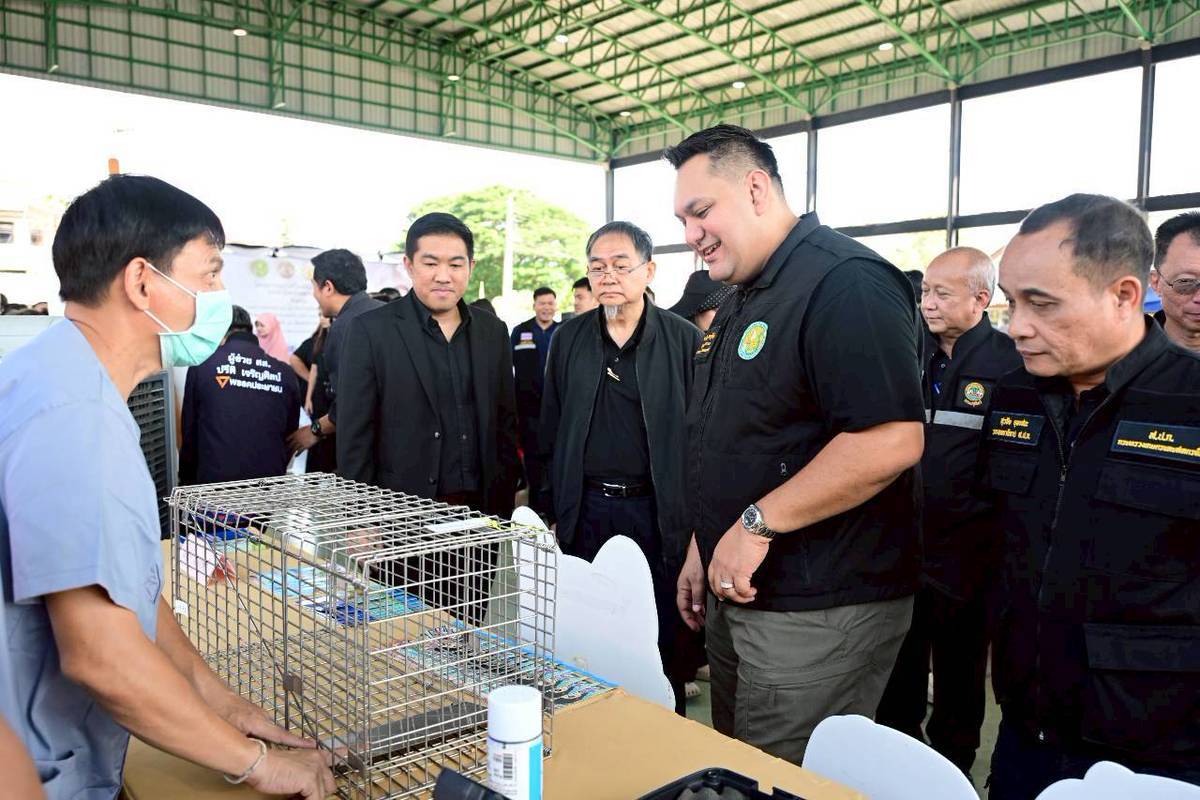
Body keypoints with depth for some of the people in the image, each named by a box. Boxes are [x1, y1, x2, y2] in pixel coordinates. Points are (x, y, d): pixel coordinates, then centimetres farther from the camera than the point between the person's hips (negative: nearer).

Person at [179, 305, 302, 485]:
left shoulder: (203, 364, 2)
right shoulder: (285, 373, 6)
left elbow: (189, 431, 7)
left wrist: (187, 481, 18)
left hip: (214, 480, -2)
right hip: (270, 482, 2)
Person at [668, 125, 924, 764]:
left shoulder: (846, 282, -18)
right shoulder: (740, 303, 14)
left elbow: (892, 440, -28)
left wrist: (758, 524, -23)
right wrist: (703, 548, 19)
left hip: (818, 611, -9)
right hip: (737, 591, 10)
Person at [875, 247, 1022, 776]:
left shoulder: (1011, 363, -9)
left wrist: (1001, 531, -12)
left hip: (968, 549, -4)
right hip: (902, 541, 4)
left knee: (960, 664, 15)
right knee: (899, 661, 17)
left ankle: (950, 765, 34)